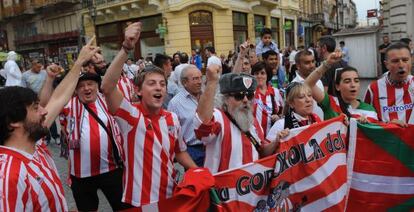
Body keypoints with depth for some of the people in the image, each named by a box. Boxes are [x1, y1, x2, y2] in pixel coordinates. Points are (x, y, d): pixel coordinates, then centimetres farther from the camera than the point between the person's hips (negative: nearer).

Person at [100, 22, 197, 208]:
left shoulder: (172, 119, 0)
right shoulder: (131, 115, -15)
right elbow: (107, 88, -32)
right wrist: (126, 48, -39)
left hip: (169, 197, 5)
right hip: (138, 200, -4)